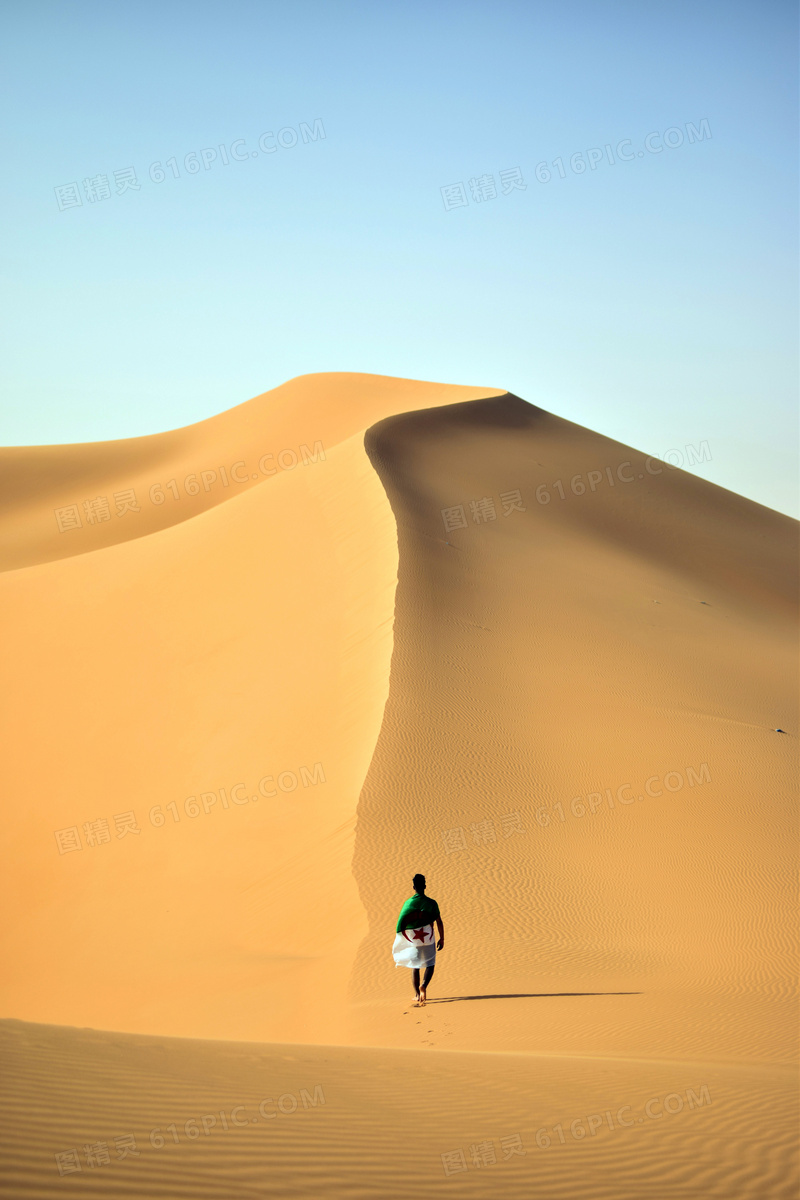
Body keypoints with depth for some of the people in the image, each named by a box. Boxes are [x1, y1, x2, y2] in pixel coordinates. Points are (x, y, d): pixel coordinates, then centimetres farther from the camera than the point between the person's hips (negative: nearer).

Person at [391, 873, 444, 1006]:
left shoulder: (408, 903, -6)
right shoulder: (431, 903, -7)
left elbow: (401, 923, -6)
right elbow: (439, 922, -5)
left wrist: (396, 943, 2)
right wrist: (442, 939, 6)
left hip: (412, 940, 1)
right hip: (428, 940, -1)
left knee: (415, 967, 13)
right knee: (430, 965, 12)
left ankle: (417, 995, 14)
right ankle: (424, 985, -14)